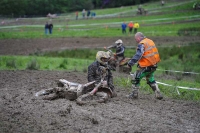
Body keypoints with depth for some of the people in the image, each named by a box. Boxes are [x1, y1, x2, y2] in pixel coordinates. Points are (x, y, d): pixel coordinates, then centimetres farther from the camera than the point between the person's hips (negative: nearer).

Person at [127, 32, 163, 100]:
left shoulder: (142, 44, -16)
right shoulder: (151, 41, 12)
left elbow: (138, 55, -26)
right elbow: (155, 53, 18)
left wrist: (130, 63, -26)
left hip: (145, 66, -9)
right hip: (154, 65, 9)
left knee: (136, 78, 6)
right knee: (151, 80, 23)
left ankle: (134, 94, 11)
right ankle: (158, 94, 17)